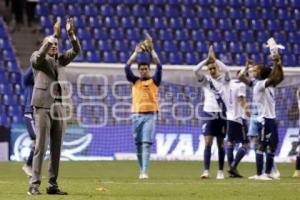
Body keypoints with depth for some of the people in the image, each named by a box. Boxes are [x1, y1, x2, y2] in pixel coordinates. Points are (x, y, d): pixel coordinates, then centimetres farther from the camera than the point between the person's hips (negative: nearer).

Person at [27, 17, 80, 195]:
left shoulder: (60, 60, 18)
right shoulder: (37, 59, 3)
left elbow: (76, 50, 6)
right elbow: (40, 55, -21)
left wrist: (71, 33, -10)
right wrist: (54, 35, -26)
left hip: (60, 108, 6)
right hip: (43, 108, -6)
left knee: (56, 149, 4)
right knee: (41, 147, -10)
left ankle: (53, 185, 7)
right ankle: (34, 185, -10)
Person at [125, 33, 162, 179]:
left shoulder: (154, 81, 6)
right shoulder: (135, 81, 12)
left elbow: (159, 66, -5)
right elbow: (127, 68, 0)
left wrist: (151, 49, -8)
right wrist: (136, 52, -5)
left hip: (150, 115, -3)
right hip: (137, 115, 3)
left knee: (146, 143, -11)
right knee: (138, 144, 7)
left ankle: (144, 172, -18)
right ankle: (141, 170, 17)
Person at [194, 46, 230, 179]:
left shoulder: (224, 79, 4)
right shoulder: (206, 80, 5)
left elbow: (226, 70, -19)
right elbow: (195, 70, -12)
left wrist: (214, 59, -20)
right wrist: (207, 59, -17)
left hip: (222, 114, 0)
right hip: (209, 113, 0)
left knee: (220, 143, 6)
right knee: (208, 142, -9)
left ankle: (220, 171, 13)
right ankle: (206, 171, -13)